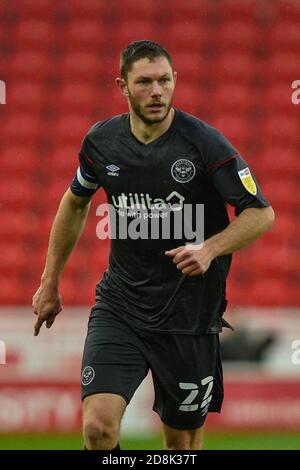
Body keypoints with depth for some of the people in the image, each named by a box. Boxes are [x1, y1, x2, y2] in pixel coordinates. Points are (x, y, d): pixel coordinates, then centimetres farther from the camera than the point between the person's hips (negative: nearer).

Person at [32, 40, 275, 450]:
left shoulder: (205, 142, -12)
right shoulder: (101, 141, -1)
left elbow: (261, 213, -8)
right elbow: (75, 203, 18)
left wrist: (210, 249, -26)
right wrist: (50, 283, 20)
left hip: (189, 312, -2)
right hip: (119, 304, 2)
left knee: (182, 440, 9)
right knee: (98, 426, -18)